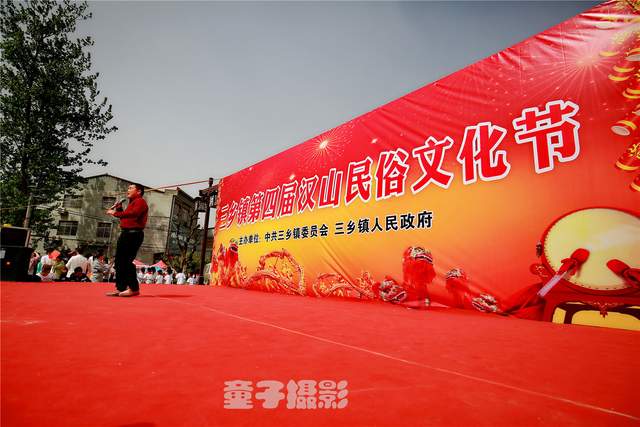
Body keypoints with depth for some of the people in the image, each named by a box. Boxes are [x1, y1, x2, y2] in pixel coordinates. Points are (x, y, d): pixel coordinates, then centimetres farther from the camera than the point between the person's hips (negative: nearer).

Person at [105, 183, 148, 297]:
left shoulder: (140, 201, -5)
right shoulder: (132, 203, 27)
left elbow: (134, 214, -23)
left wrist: (116, 213, -18)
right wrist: (119, 209, 15)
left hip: (134, 234, -11)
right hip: (126, 234, 11)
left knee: (126, 260, -15)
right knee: (119, 261, 9)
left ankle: (134, 288, -12)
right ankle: (120, 288, 13)